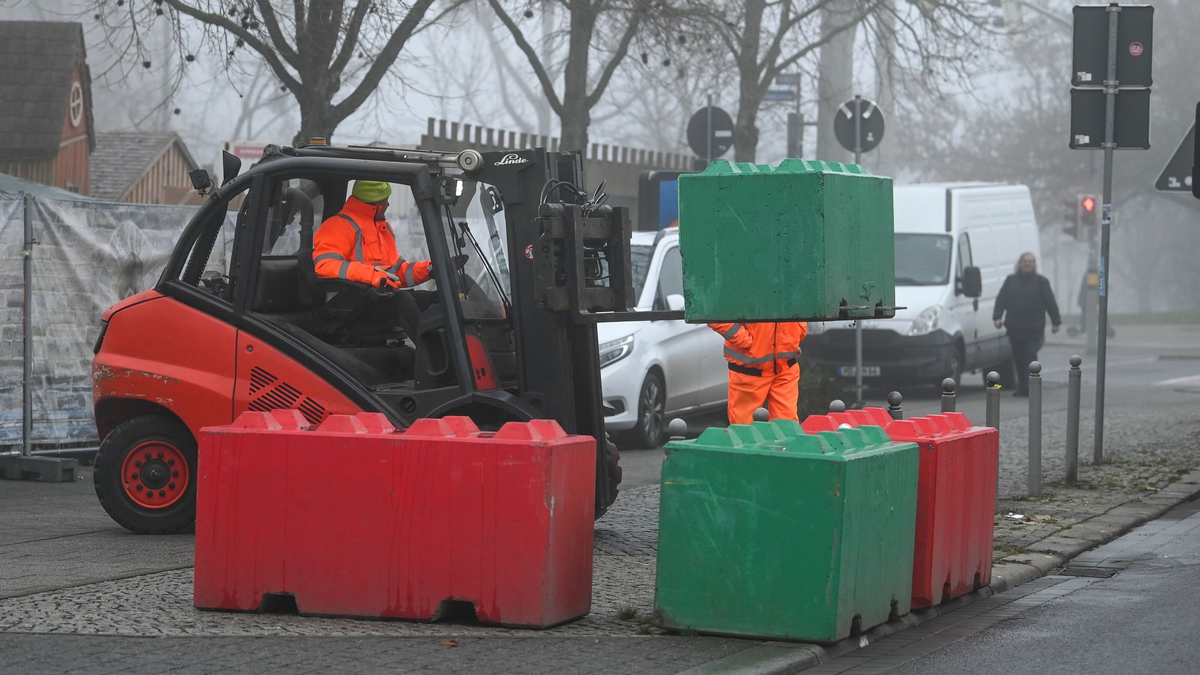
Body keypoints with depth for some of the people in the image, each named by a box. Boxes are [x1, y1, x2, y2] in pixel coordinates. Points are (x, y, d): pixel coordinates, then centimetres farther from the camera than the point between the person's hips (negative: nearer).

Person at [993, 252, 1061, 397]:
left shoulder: (1041, 282, 6)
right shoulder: (1010, 280, 13)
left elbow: (1050, 302, 6)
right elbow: (1001, 300, 8)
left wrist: (1055, 322, 4)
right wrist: (998, 317, -5)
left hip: (1034, 329, -3)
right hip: (1014, 328, 3)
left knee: (1030, 355, -12)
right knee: (1018, 357, 7)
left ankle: (1029, 386, -17)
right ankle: (1022, 386, 15)